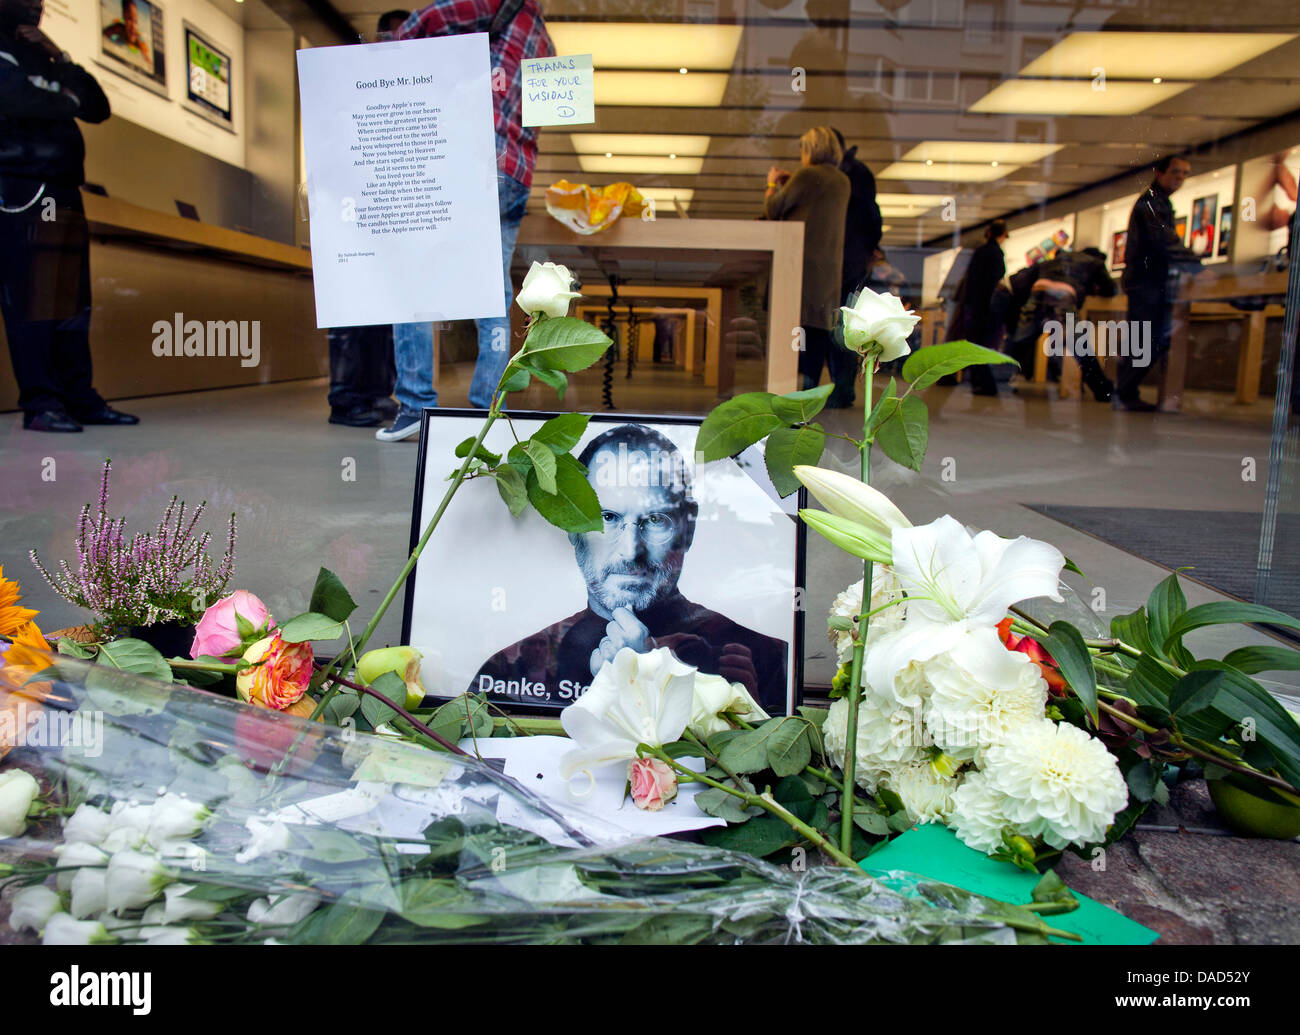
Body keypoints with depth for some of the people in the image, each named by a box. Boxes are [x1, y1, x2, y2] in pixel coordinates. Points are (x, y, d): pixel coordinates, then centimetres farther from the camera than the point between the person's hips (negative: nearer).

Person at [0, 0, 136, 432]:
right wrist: (67, 102, 0)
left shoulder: (44, 61, 26)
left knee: (72, 302, 4)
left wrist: (62, 60, 8)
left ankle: (79, 397, 6)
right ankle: (39, 403, -11)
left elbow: (99, 109, 18)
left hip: (63, 194, 7)